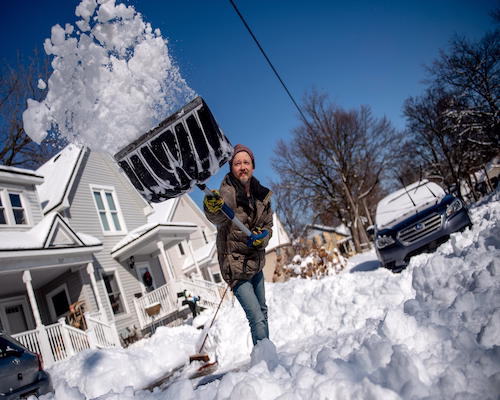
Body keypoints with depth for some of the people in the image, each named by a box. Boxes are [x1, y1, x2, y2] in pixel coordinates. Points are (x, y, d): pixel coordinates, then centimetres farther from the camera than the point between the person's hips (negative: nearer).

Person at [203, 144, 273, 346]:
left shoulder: (262, 195, -1)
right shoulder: (228, 191, -20)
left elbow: (268, 225, 6)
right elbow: (218, 218, -41)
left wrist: (262, 236, -17)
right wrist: (213, 209, -65)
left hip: (256, 264, 7)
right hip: (236, 266, -7)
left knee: (262, 311, 24)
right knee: (257, 319, -12)